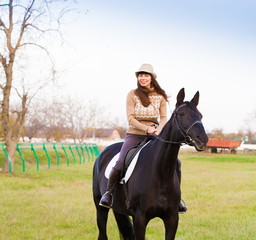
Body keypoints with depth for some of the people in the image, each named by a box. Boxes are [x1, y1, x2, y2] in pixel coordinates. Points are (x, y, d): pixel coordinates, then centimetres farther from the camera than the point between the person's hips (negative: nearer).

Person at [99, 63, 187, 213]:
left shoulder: (160, 96, 8)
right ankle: (108, 192, 1)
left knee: (175, 162, -11)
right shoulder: (132, 95, 0)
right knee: (120, 163, -22)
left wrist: (159, 129, -16)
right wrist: (146, 128, -19)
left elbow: (164, 118, 5)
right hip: (134, 135, -2)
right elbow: (130, 118, -6)